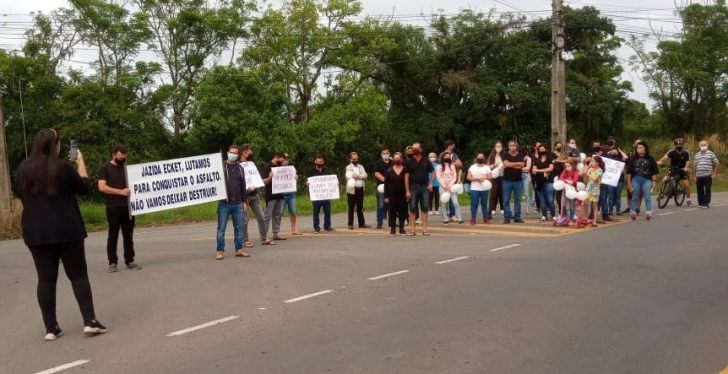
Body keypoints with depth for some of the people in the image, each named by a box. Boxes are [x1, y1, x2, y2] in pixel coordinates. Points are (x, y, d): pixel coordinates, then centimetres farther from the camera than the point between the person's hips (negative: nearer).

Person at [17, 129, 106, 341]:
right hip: (66, 231, -4)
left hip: (35, 232, 4)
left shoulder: (23, 168, 4)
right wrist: (81, 163, 8)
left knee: (46, 279, 6)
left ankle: (51, 328, 7)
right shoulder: (63, 167, -11)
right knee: (78, 275, 3)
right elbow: (84, 188, 1)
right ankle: (90, 321, -4)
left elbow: (21, 195, 16)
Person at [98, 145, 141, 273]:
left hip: (128, 206, 4)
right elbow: (101, 187, -10)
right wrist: (120, 192, -19)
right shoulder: (105, 168, 1)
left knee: (128, 235, 6)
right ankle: (112, 262, 7)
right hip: (113, 207, -4)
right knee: (113, 235, 1)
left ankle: (129, 261, 10)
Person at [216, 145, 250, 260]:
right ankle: (220, 250, 6)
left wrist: (244, 201, 13)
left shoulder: (240, 168, 13)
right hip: (224, 203, -4)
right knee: (221, 228, 0)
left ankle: (239, 249, 13)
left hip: (238, 204, 4)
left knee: (239, 228, 6)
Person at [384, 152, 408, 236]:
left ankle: (402, 229, 12)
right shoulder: (389, 171, 3)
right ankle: (392, 230, 7)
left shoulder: (405, 170, 3)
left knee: (402, 212, 3)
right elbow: (386, 184, 2)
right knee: (392, 212, 1)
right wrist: (386, 196, -4)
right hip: (392, 195, 0)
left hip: (402, 195, 0)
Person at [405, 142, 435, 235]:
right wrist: (407, 191, -7)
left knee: (424, 208, 3)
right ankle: (413, 229, 3)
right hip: (413, 187, -1)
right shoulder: (410, 162, 2)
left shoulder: (426, 161, 5)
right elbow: (406, 177, -1)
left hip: (424, 187, 1)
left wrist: (431, 184, -4)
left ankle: (424, 229, 7)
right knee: (413, 209, 0)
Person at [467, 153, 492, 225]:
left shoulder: (487, 167, 8)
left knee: (484, 204, 6)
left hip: (484, 189, 1)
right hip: (474, 189, -1)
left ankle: (486, 218, 11)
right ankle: (473, 219, 4)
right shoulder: (472, 167, 6)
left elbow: (490, 177, 1)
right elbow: (468, 177, -3)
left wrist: (484, 178, -18)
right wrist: (477, 179, -15)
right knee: (474, 204, -1)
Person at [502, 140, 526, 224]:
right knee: (506, 200, -1)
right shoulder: (505, 155, 2)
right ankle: (507, 217, 4)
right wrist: (518, 163, -9)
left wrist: (510, 165, -12)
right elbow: (506, 164, -16)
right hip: (507, 180, -1)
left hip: (518, 180, 1)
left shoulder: (521, 155, 5)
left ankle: (517, 217, 12)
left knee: (517, 200, 6)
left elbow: (522, 166, -10)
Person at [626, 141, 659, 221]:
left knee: (647, 197, -3)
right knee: (635, 197, 6)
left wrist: (654, 181, -1)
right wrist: (628, 182, 2)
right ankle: (633, 212, 10)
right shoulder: (633, 159, 6)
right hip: (636, 179, 1)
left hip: (647, 179, -1)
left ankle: (649, 213, -1)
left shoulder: (650, 159, 5)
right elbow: (629, 172, 6)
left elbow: (654, 171, 6)